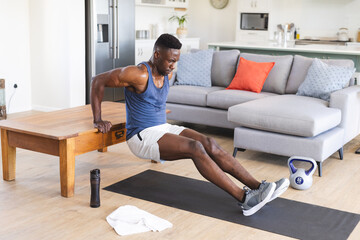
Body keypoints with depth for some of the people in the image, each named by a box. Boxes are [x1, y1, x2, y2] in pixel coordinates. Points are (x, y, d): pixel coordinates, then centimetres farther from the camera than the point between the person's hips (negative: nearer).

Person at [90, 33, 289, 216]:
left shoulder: (167, 74, 6)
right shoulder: (140, 75, -19)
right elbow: (98, 81, -15)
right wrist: (98, 120, -12)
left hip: (163, 128, 8)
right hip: (142, 137, -8)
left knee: (209, 143, -14)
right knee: (195, 148, -28)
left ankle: (257, 187, -19)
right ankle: (244, 198, -31)